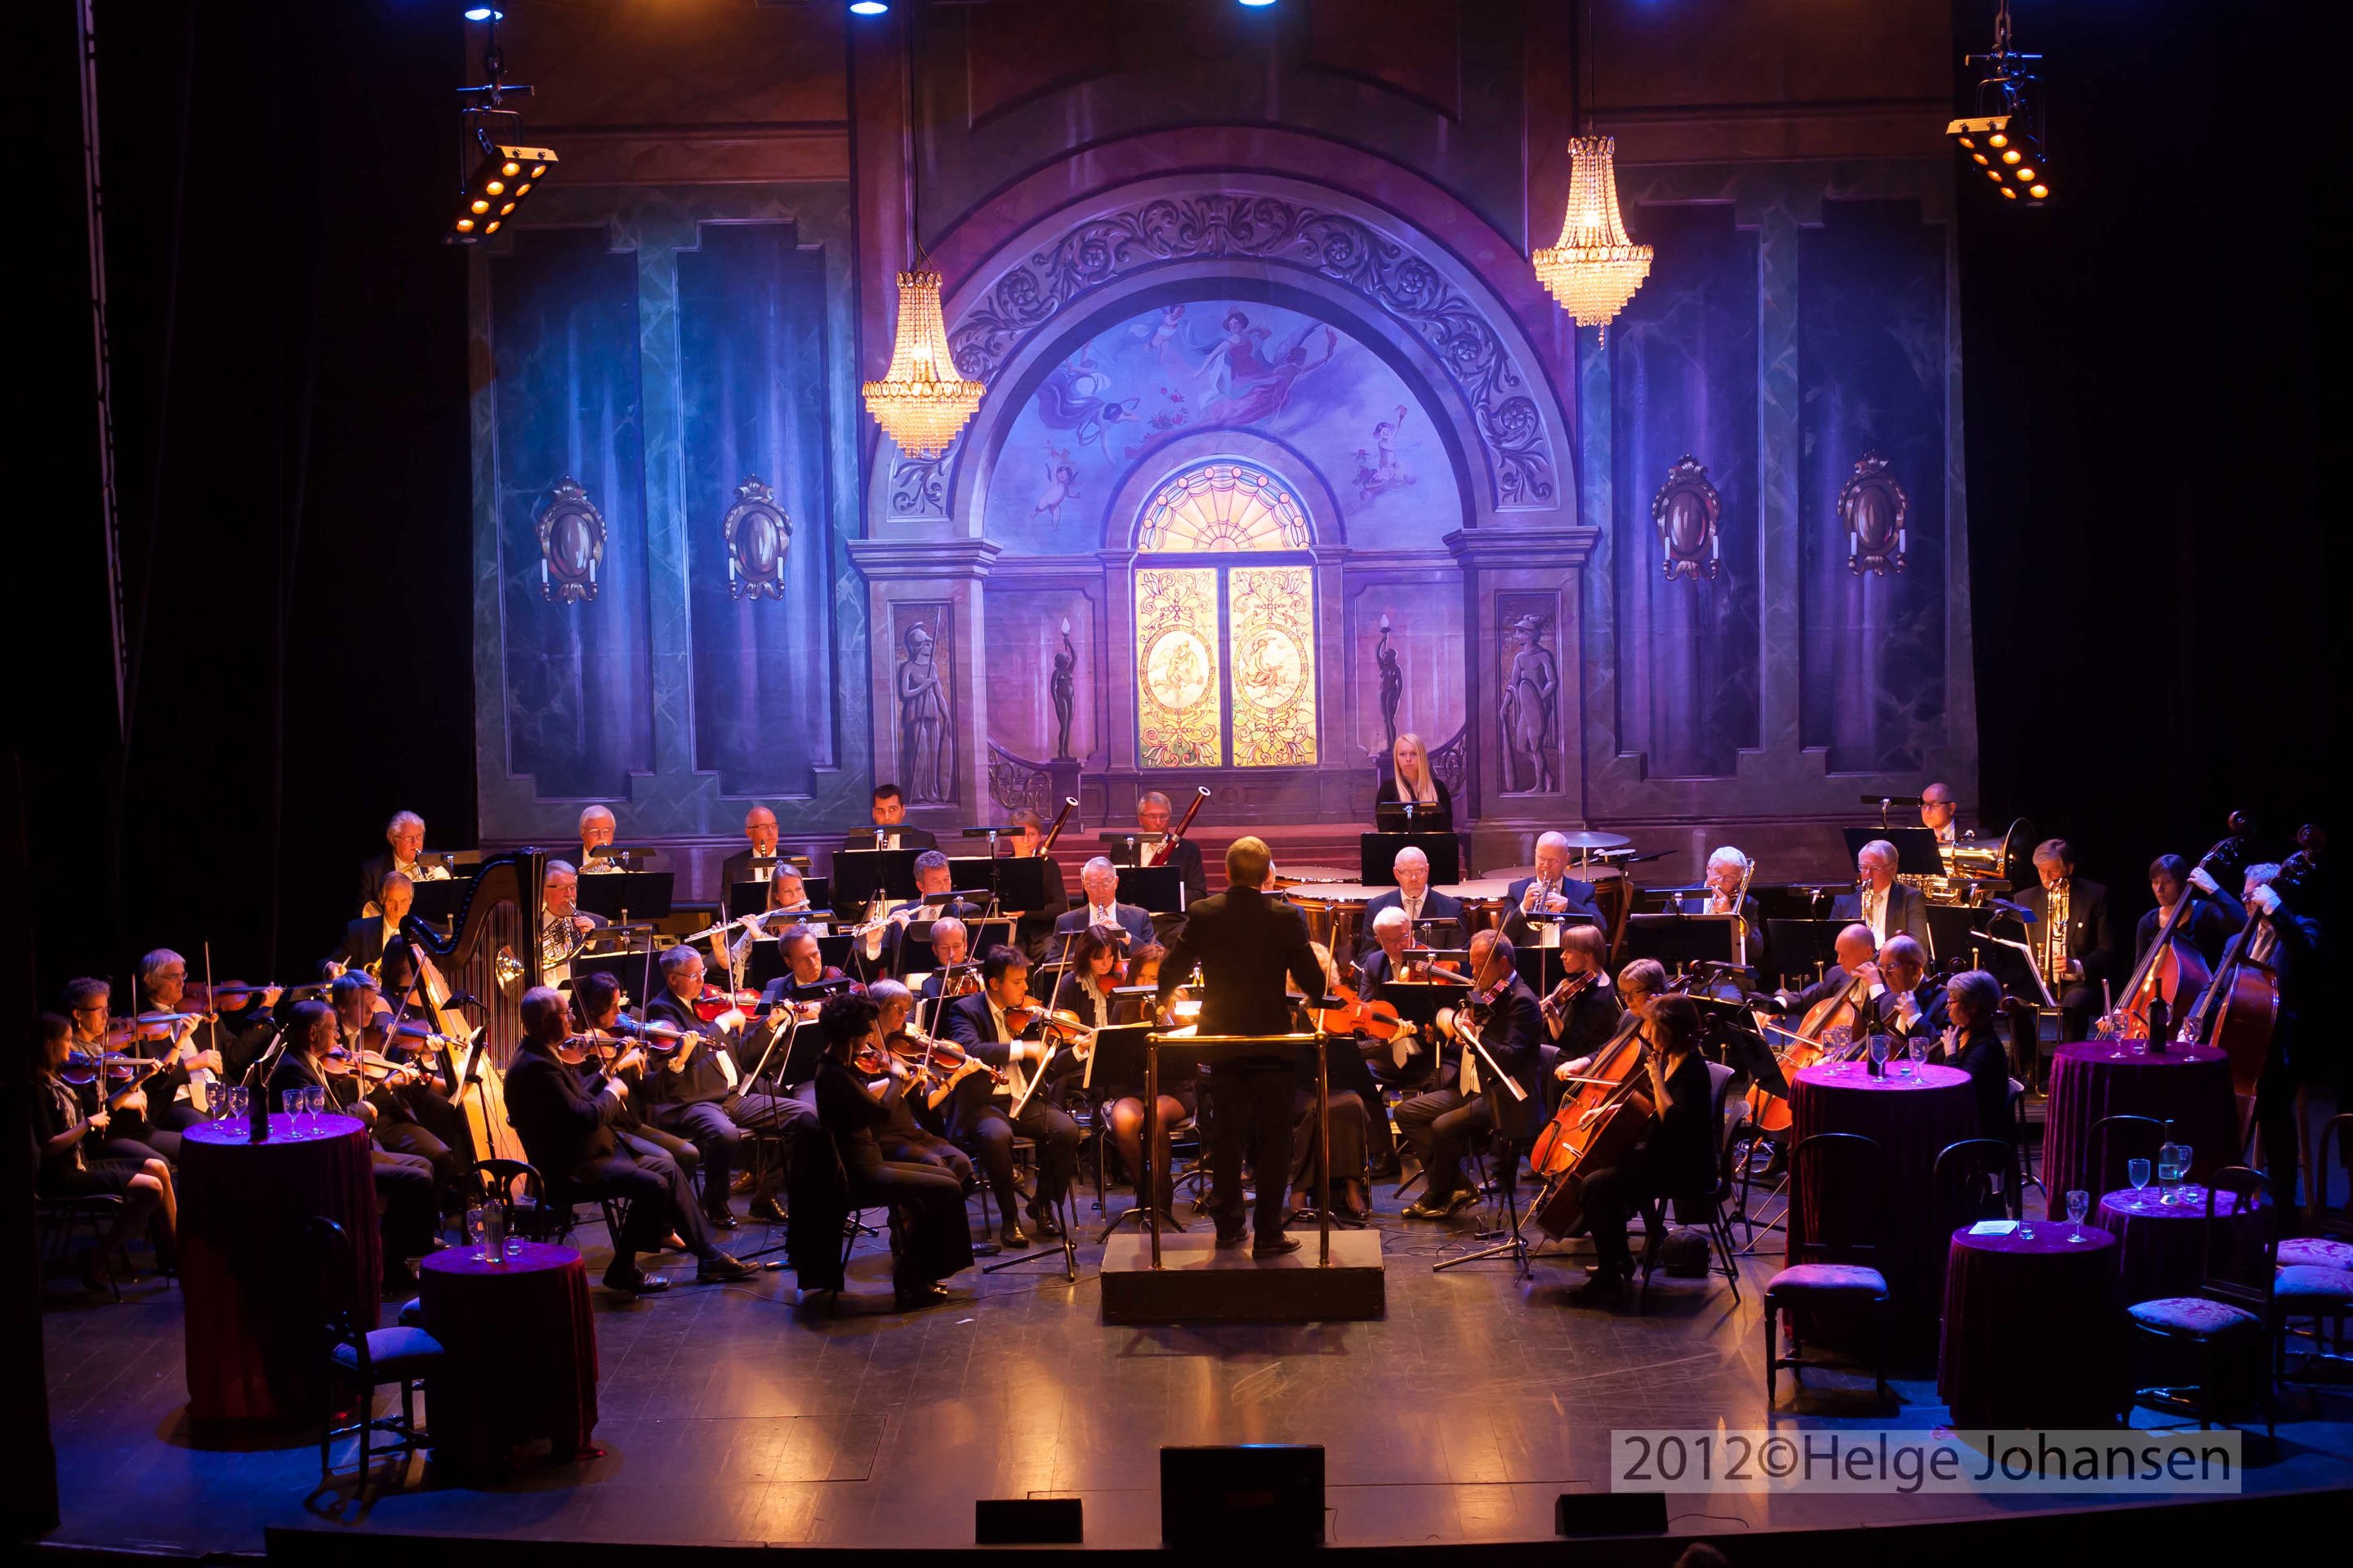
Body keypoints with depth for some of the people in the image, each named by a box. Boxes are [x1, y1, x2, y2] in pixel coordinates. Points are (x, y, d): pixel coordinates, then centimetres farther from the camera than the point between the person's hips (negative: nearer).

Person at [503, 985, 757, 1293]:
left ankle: (709, 1256, 12)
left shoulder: (543, 1055, 9)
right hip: (571, 1169, -11)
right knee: (653, 1185, -21)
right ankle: (623, 1269, -5)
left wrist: (605, 1076, 3)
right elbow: (583, 1117, -28)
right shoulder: (535, 1067, -25)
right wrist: (612, 1092, -11)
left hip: (588, 1149, 11)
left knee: (667, 1165, 10)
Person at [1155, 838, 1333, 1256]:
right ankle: (1268, 1233, 5)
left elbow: (1170, 974, -2)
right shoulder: (1286, 917, -12)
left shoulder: (1202, 914, -5)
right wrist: (1325, 968, 11)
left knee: (1226, 1136, 15)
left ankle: (1228, 1225, 22)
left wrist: (1164, 1001, 19)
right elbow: (1313, 983, -11)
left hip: (1221, 1039, 3)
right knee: (1273, 1140, 6)